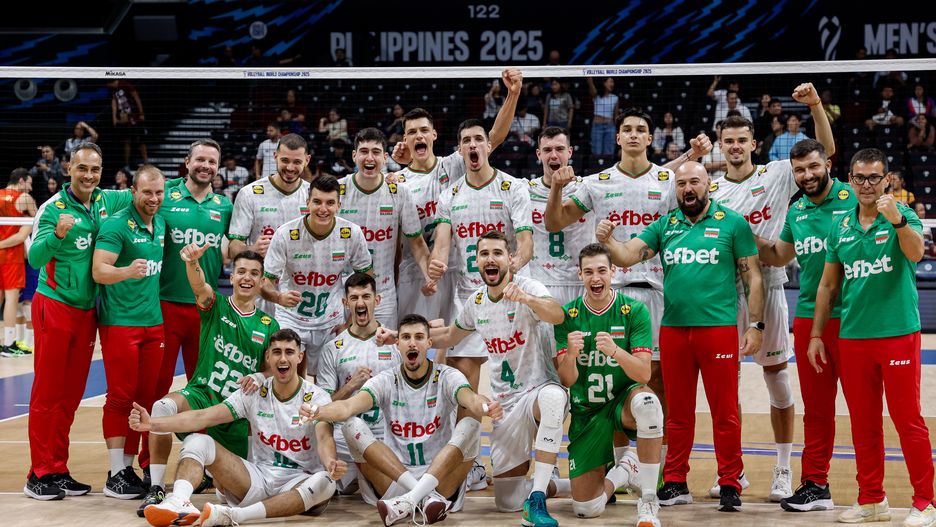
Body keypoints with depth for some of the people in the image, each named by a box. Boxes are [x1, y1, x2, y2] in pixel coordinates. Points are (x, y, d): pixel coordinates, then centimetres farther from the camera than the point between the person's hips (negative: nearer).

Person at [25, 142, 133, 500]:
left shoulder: (106, 202, 4)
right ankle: (38, 475, 0)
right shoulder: (54, 207, -11)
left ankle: (58, 471, 16)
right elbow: (34, 257, -18)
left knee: (71, 395, 9)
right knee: (47, 393, -3)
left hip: (87, 310, 6)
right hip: (55, 307, -6)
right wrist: (58, 234, -35)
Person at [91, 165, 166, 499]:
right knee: (120, 397, -5)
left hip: (153, 321, 7)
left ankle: (129, 467, 15)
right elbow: (98, 271, -21)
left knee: (145, 397, 7)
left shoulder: (161, 223, 11)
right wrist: (128, 271, -37)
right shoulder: (116, 225, -11)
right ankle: (115, 475, -1)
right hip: (120, 322, -7)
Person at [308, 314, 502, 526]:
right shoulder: (386, 381, 3)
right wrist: (321, 412, -40)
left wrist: (484, 407, -49)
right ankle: (426, 497, -31)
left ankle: (412, 498, -34)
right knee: (352, 426, -18)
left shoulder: (447, 377, 0)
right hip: (394, 481, 1)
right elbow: (350, 406, -16)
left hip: (441, 477, -1)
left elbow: (470, 398, -23)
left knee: (471, 424, -24)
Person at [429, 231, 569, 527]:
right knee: (507, 503, 4)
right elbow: (450, 336, 26)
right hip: (506, 406, 6)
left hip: (540, 390, -6)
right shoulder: (475, 302, 5)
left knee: (553, 398, -45)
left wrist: (526, 299, -56)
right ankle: (554, 486, 36)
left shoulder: (528, 288, -13)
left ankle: (536, 501, -39)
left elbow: (557, 316, -36)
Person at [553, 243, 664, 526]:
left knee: (646, 401, -41)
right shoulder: (567, 316, -5)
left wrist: (615, 351, -37)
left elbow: (643, 375, -18)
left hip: (623, 400, -2)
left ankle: (649, 502, -26)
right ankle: (624, 469, 29)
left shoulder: (635, 311, -10)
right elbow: (567, 381, -9)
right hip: (586, 412, 2)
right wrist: (570, 354, -31)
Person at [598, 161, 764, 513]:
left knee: (725, 412, 0)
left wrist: (755, 326, -4)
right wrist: (608, 242, -19)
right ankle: (675, 483, 18)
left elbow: (752, 277, 2)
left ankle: (730, 484, 7)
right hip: (673, 329, 3)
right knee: (678, 412, 10)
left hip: (719, 328, -3)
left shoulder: (732, 222, 2)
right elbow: (628, 255, 3)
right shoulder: (665, 225, 11)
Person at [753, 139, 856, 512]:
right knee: (815, 407, 11)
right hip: (807, 318, 6)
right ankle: (815, 485, 19)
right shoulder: (796, 211, 13)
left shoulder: (854, 200, -6)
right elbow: (778, 257, 25)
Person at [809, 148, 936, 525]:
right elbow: (828, 284, 15)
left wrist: (897, 220, -41)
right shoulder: (841, 226, 10)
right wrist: (816, 334, 12)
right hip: (852, 337, 5)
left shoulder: (903, 216, -2)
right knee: (863, 424, 10)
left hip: (898, 334, -4)